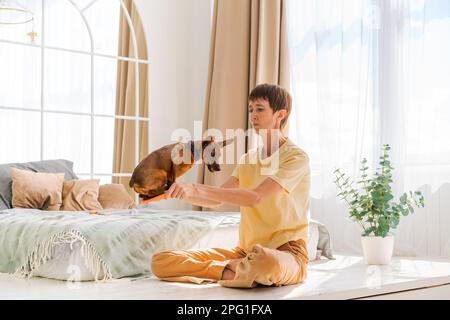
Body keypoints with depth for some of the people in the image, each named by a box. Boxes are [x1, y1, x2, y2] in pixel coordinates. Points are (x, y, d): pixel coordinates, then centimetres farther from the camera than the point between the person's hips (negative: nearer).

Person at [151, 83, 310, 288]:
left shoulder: (296, 158, -10)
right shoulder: (248, 159, 15)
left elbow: (254, 198, -24)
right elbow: (216, 200, 8)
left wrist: (196, 189, -28)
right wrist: (183, 193, -12)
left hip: (284, 253, -6)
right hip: (246, 251, 6)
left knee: (267, 264, -46)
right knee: (161, 261, -7)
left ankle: (229, 269, -11)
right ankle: (249, 271, -7)